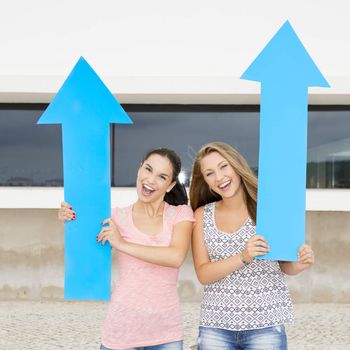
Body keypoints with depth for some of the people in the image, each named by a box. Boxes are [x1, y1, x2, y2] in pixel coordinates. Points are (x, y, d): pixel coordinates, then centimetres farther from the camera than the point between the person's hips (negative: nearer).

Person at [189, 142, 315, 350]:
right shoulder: (202, 215, 1)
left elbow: (284, 265, 6)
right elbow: (203, 274, -4)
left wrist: (299, 264, -16)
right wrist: (243, 257, -19)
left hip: (265, 324, -1)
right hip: (215, 325, 1)